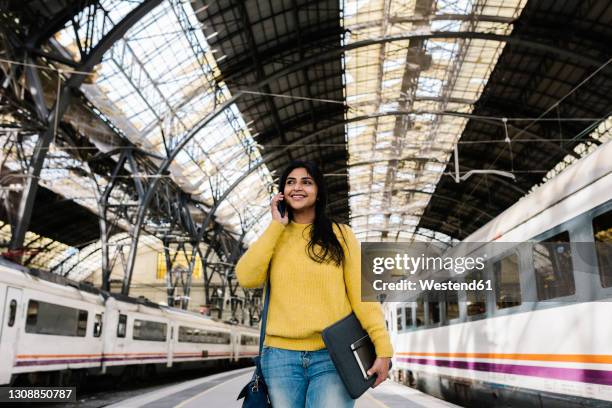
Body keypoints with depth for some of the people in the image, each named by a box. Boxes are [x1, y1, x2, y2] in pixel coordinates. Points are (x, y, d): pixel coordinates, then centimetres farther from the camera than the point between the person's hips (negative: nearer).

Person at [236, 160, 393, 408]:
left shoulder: (340, 235, 4)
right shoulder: (273, 237, 12)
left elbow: (360, 292, -1)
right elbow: (247, 278, -5)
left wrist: (382, 349, -10)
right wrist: (276, 226, -1)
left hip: (333, 355, -2)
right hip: (281, 356, 2)